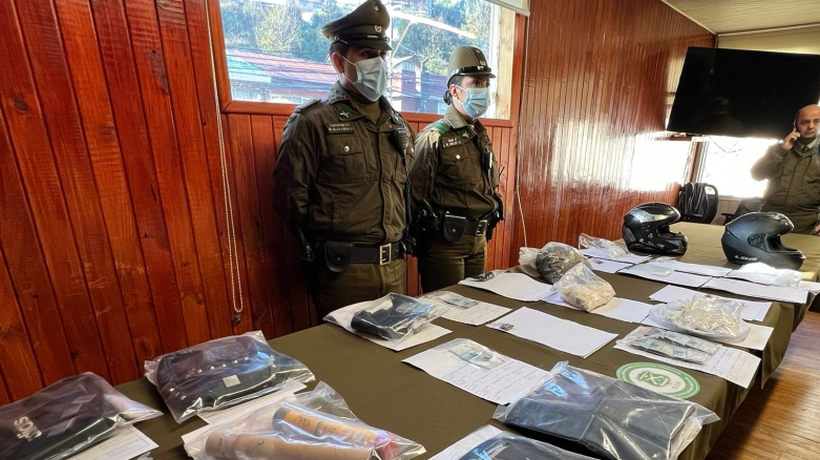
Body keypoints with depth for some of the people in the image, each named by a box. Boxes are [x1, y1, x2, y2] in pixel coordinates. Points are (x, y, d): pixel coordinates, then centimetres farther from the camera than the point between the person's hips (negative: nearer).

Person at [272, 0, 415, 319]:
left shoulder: (398, 125, 10)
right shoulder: (312, 122, -9)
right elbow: (289, 196, -9)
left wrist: (400, 242, 11)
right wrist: (323, 246, -1)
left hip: (395, 267, 6)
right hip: (343, 270, -5)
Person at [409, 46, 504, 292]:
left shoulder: (481, 136, 10)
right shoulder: (434, 137, -13)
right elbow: (417, 196, -14)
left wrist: (486, 228, 16)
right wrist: (423, 242, -9)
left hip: (478, 240, 7)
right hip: (445, 241, -7)